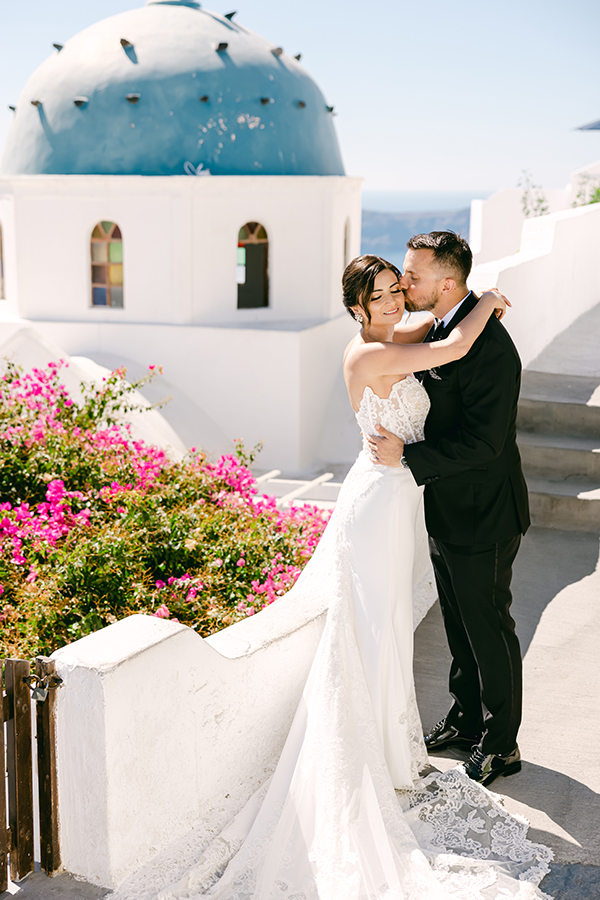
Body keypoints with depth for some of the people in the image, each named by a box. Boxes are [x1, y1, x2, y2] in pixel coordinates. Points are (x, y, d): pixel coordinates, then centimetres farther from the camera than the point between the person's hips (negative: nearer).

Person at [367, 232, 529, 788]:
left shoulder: (488, 346, -26)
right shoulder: (436, 327, 3)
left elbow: (483, 442, -29)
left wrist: (407, 457, -26)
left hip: (482, 516, -9)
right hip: (447, 510, 9)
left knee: (489, 628, 7)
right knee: (459, 624, 22)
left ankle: (500, 745, 25)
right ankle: (467, 720, 40)